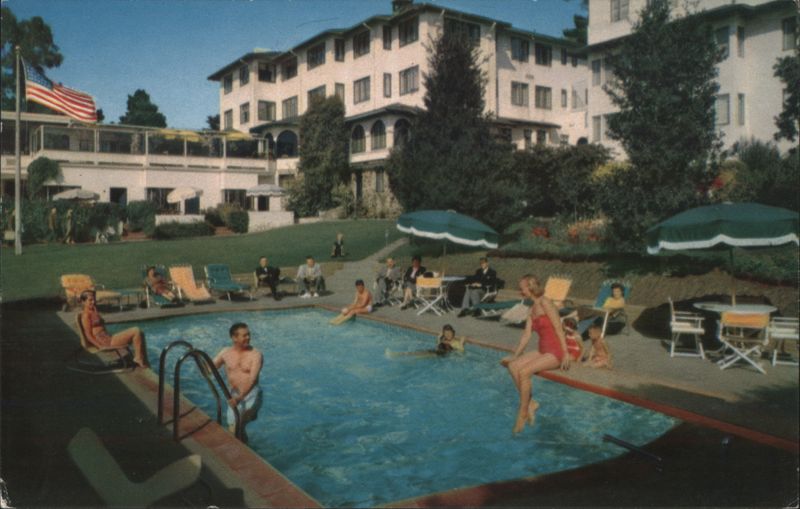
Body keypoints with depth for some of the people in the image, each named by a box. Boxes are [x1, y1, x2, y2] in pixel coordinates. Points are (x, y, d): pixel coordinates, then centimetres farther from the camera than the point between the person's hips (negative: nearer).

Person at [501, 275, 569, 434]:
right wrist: (515, 356, 7)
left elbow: (558, 329, -15)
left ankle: (523, 412, -10)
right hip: (543, 351, 8)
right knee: (513, 366, -11)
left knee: (524, 371, -23)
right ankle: (530, 403, -5)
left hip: (555, 352, -8)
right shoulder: (532, 309, 13)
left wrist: (565, 354, -19)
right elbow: (526, 335, 11)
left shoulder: (545, 303, -12)